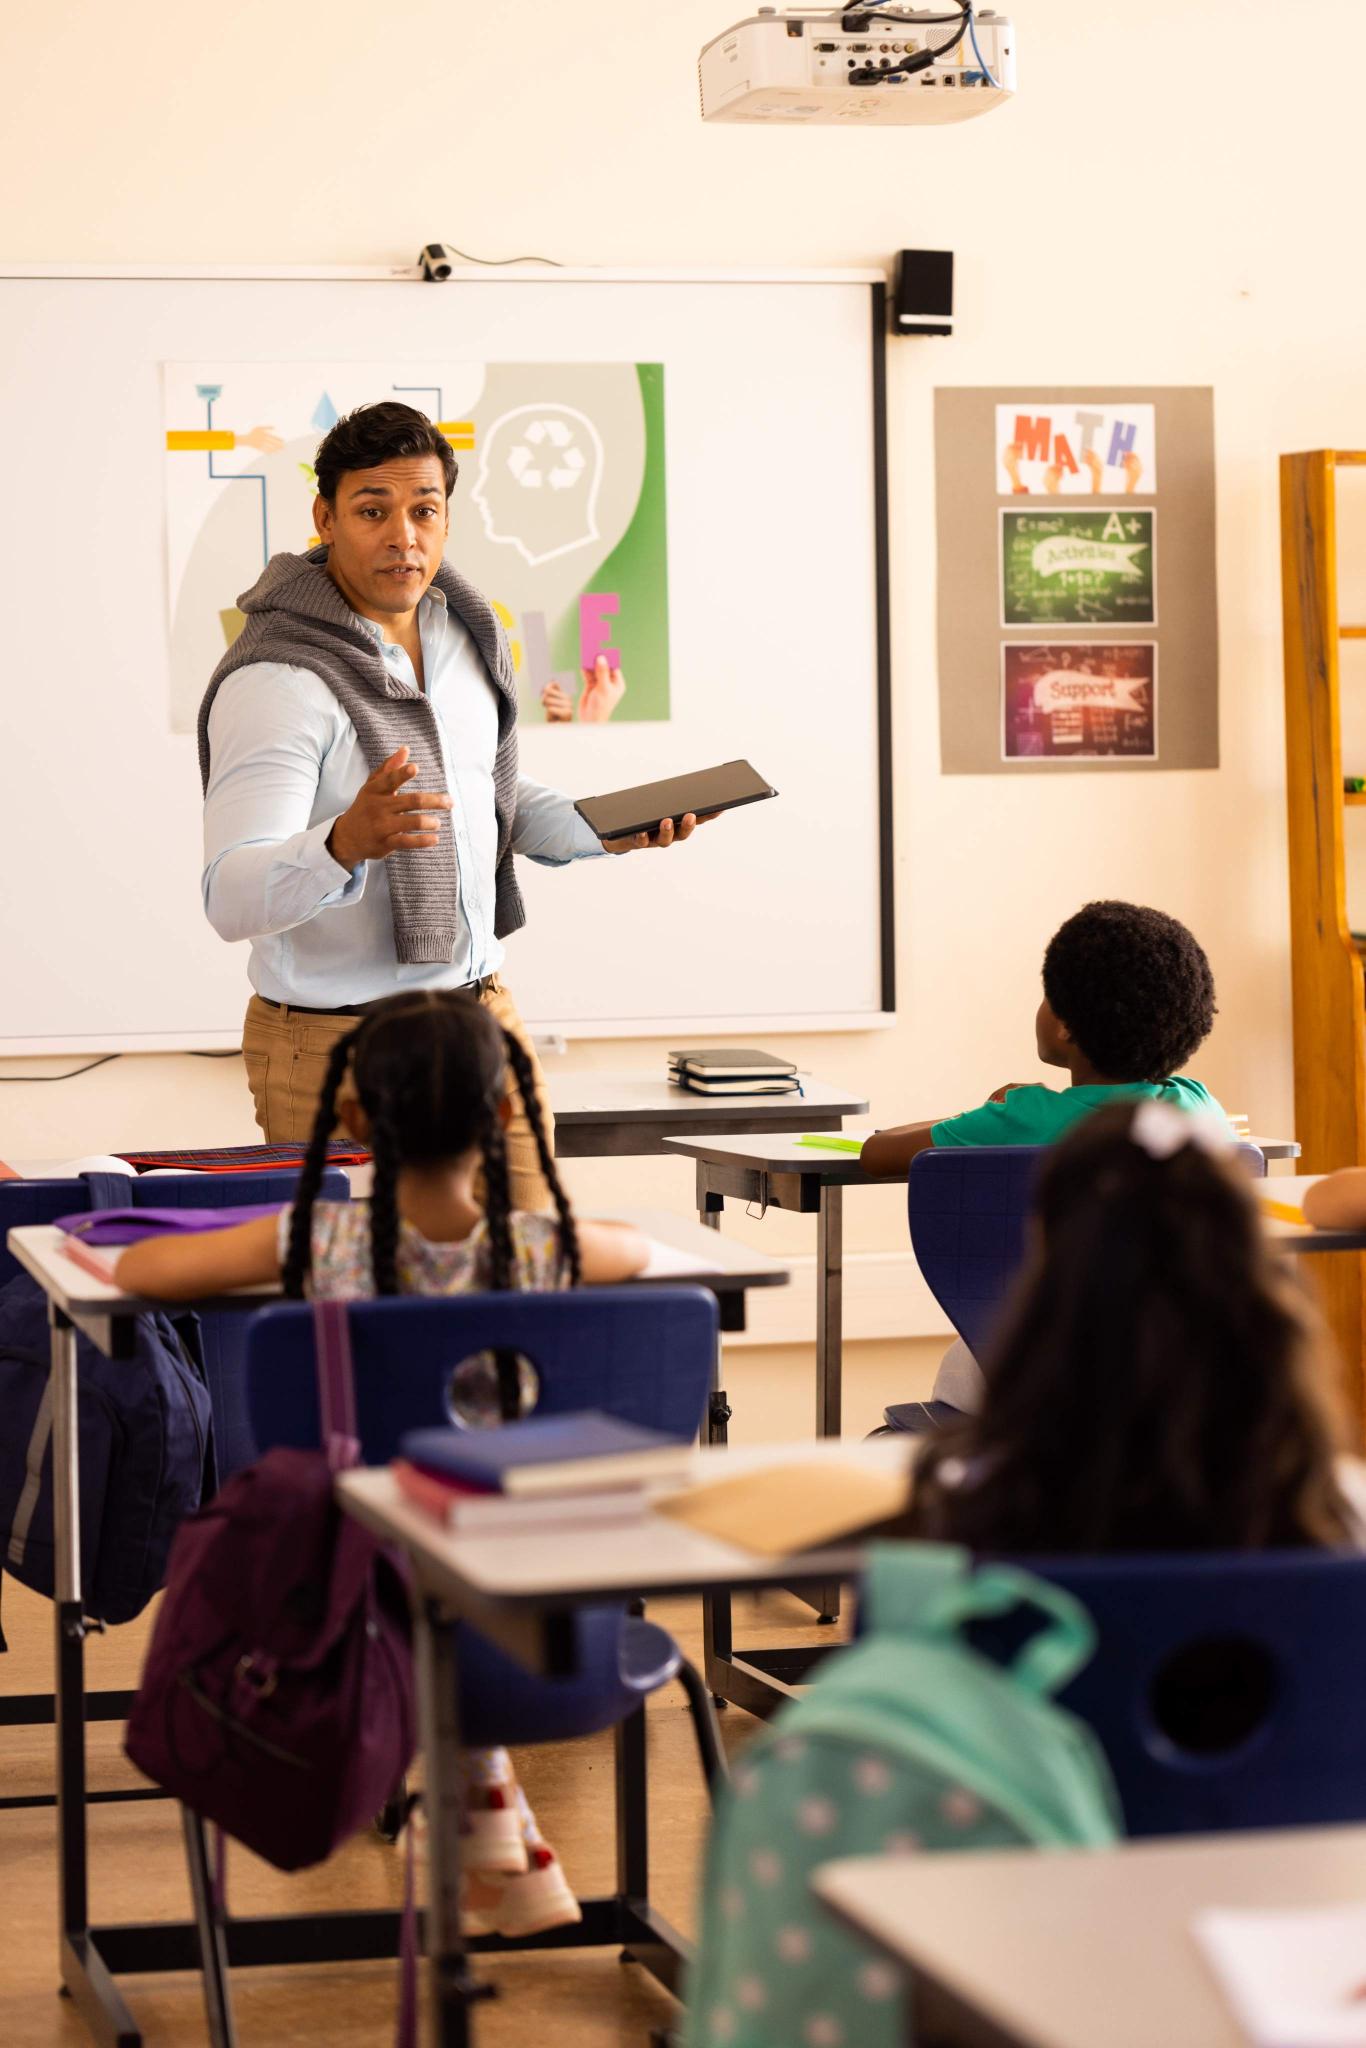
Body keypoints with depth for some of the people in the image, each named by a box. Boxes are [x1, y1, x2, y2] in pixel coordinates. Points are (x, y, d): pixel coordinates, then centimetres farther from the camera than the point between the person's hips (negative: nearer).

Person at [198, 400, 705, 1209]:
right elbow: (232, 898, -28)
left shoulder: (465, 629, 6)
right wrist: (346, 843, -47)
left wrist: (607, 831, 7)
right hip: (339, 1050, -7)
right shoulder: (276, 680, -18)